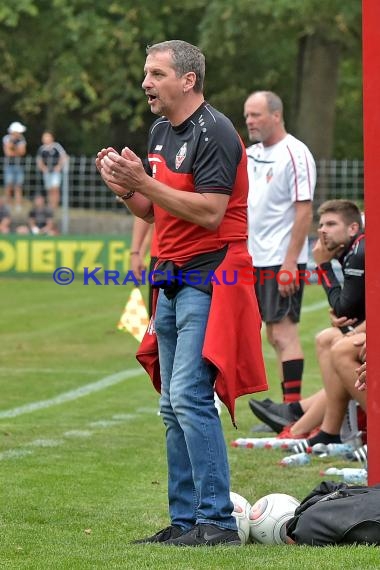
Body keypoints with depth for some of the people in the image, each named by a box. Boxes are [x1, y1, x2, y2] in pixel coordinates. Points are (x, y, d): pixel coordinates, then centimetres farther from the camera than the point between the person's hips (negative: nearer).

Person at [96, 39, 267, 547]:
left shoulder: (213, 132, -13)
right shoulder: (160, 132, 16)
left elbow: (209, 213, -21)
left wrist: (144, 181, -20)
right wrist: (126, 189, 2)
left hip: (209, 278, -9)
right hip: (174, 278, 9)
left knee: (190, 397, -16)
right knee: (174, 407, 9)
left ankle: (218, 522, -14)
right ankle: (185, 520, 13)